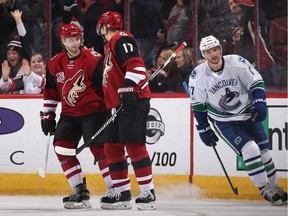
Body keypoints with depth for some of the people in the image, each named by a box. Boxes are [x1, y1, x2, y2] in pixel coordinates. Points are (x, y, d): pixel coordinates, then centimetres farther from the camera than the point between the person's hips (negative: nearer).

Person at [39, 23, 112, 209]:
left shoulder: (94, 60, -12)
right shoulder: (55, 64, 6)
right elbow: (51, 92, 14)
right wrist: (47, 116, 12)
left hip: (94, 111, -6)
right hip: (69, 113, 6)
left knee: (99, 148, -14)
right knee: (62, 146, -4)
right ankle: (80, 192, 1)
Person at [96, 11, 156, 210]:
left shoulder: (121, 39, -8)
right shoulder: (110, 46, 24)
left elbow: (136, 65, -21)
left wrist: (127, 89, -28)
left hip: (133, 102, -11)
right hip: (117, 105, 11)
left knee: (134, 145, -14)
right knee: (113, 147, 9)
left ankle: (148, 193, -14)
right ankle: (122, 194, 14)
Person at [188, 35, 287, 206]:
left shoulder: (237, 62, -14)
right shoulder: (198, 75, -13)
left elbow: (256, 81, -5)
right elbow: (198, 105, -2)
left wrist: (259, 102, -18)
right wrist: (204, 128, 1)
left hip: (249, 115, 2)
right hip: (224, 121, -2)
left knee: (264, 152, 4)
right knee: (250, 149, -19)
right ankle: (266, 190, -9)